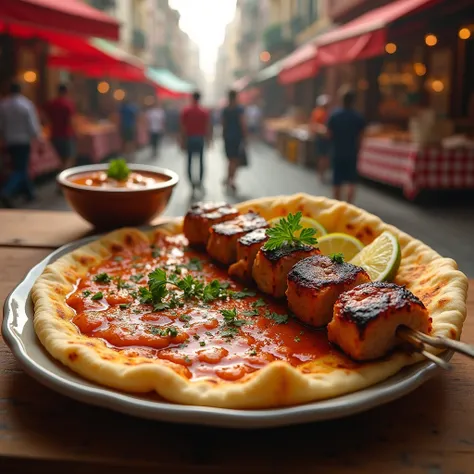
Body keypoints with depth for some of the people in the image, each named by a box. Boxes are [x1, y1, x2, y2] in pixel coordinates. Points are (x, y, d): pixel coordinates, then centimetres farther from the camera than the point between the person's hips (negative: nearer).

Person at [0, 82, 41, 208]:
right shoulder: (26, 104, -11)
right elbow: (33, 125, -13)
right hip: (23, 142, -5)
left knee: (20, 167, 18)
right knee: (20, 170, -3)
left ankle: (29, 192, 26)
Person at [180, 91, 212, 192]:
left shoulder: (186, 111, -2)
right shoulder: (204, 112, 0)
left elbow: (183, 127, -4)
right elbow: (208, 127, -2)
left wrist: (183, 141, 1)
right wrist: (209, 139, 5)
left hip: (189, 138, 0)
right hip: (200, 138, 1)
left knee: (189, 161, 5)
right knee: (201, 160, 8)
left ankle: (192, 182, -3)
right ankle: (200, 182, 4)